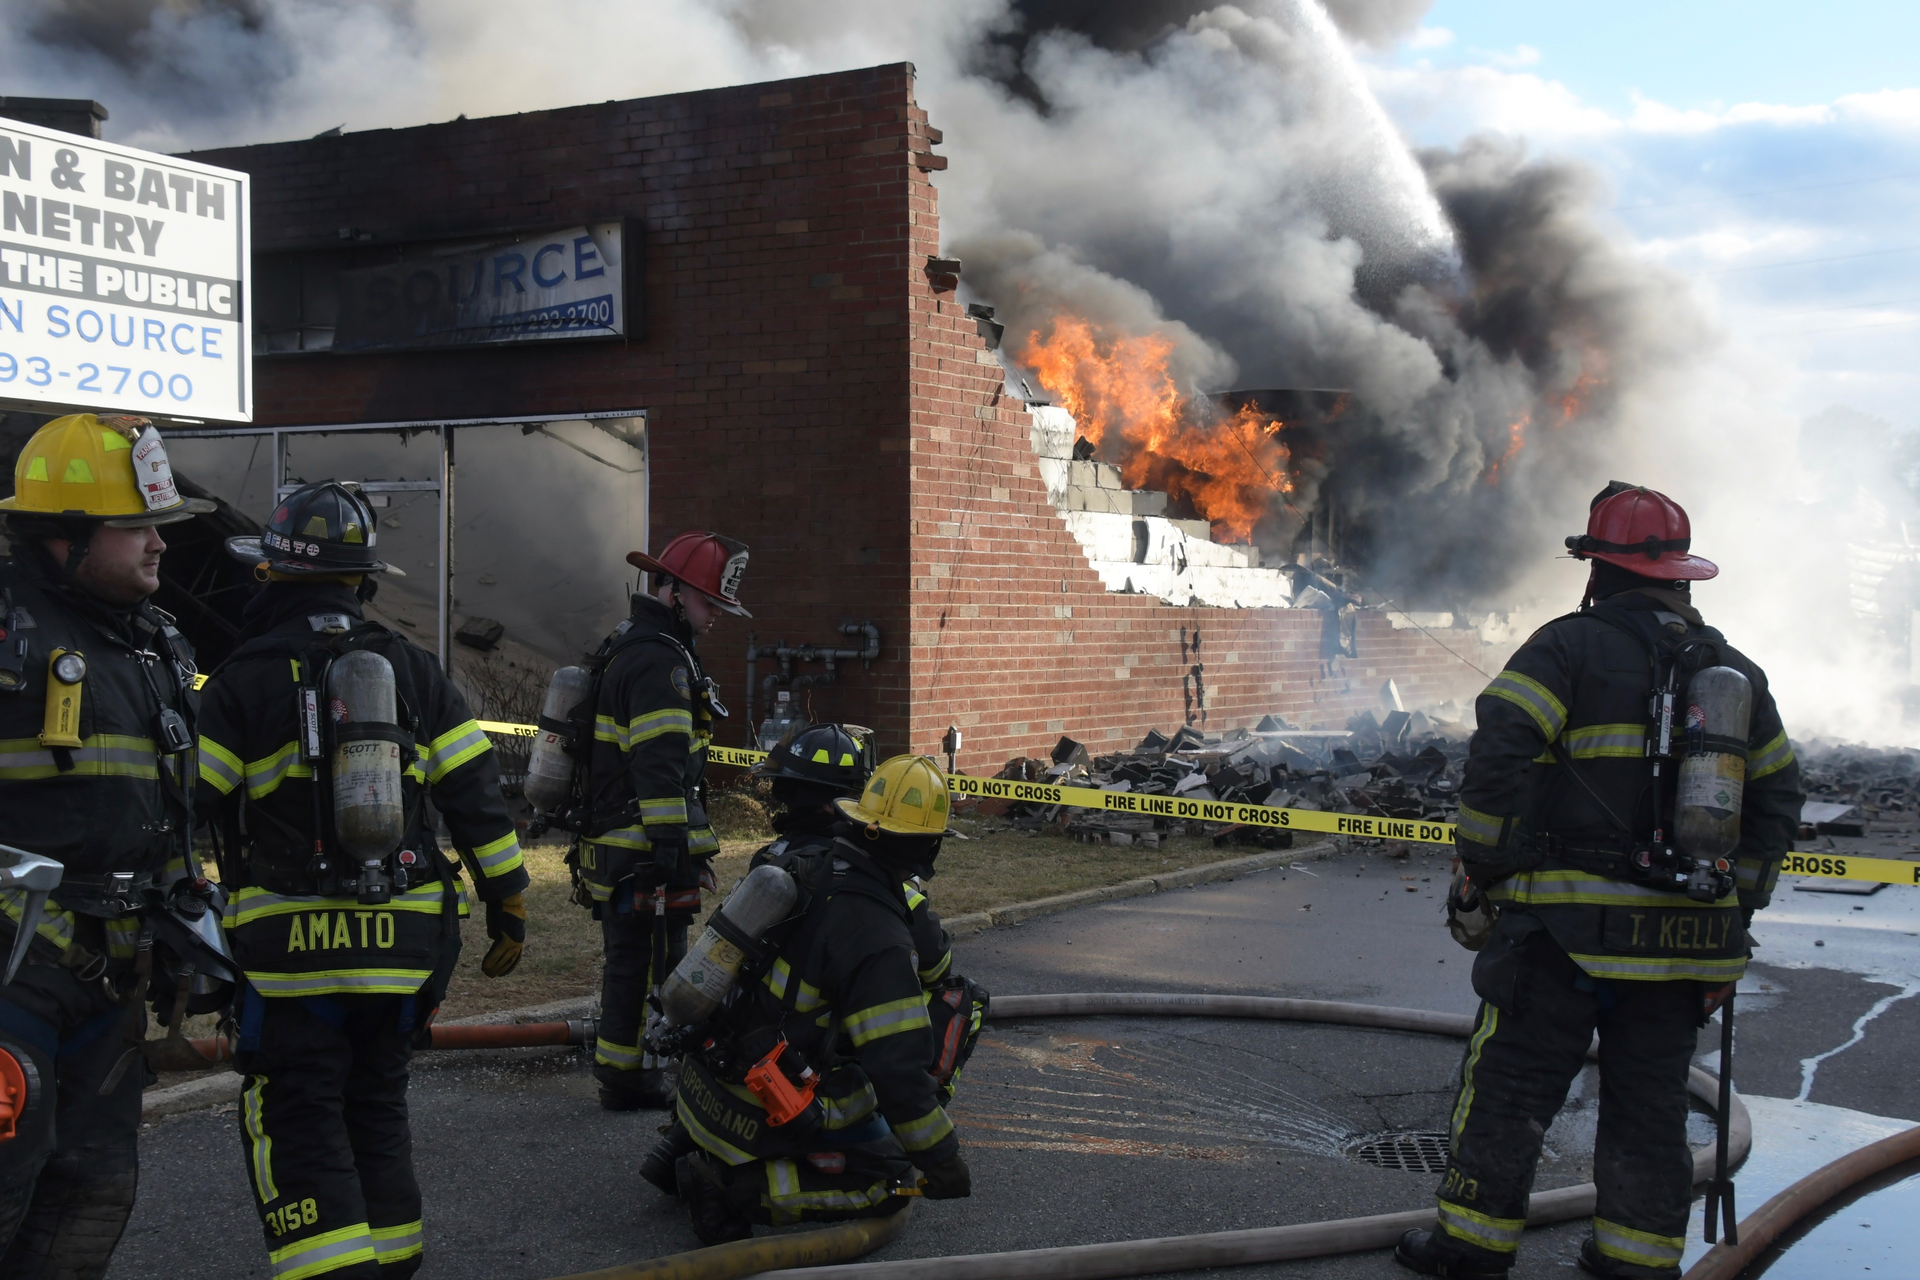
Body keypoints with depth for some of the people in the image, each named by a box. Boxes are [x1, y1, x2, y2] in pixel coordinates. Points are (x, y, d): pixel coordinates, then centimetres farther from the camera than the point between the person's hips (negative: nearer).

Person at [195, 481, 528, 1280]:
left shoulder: (243, 680, -5)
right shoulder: (415, 671, 6)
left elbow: (202, 817, -5)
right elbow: (476, 799, 4)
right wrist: (509, 908, 11)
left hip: (291, 944, -4)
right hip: (404, 940, 4)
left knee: (299, 1125, 1)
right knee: (376, 1108, 19)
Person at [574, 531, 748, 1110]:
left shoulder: (627, 646, 19)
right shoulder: (659, 661, -16)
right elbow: (661, 764, -24)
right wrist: (672, 846, -26)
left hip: (610, 841, 11)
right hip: (642, 846, -11)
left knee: (627, 959, 17)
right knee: (652, 963, -3)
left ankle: (617, 1070, 26)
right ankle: (633, 1078, 3)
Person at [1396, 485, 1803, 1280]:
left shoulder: (1571, 647, -7)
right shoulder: (1737, 672, 12)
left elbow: (1499, 758, -16)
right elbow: (1777, 798, 16)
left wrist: (1480, 871, -5)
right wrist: (1737, 903, 22)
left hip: (1570, 926, -5)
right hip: (1684, 941, 5)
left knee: (1508, 1085, 5)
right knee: (1650, 1104, 14)